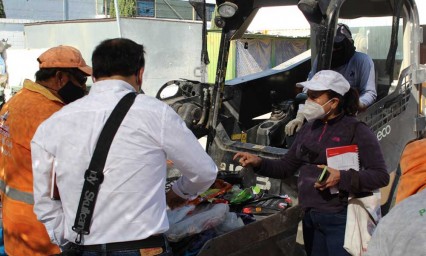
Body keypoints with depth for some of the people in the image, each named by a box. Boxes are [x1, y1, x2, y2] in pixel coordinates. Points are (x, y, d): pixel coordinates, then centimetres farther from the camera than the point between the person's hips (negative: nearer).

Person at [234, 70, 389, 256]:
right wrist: (258, 163, -2)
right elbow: (286, 167, 14)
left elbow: (381, 176, -13)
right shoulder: (309, 129, 10)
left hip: (339, 219, -6)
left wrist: (341, 177, -25)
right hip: (310, 218, 6)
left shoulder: (357, 131, -9)